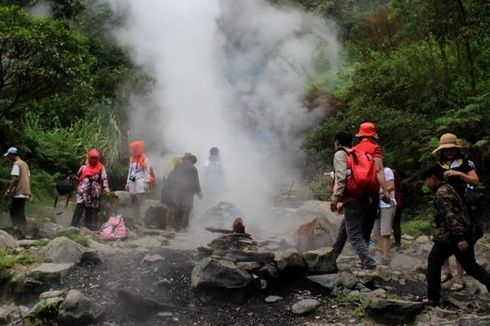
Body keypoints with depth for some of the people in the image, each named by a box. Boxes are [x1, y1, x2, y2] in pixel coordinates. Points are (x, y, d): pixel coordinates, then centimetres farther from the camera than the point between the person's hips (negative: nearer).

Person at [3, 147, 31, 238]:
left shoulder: (16, 164, -11)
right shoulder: (25, 164, 17)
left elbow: (15, 179, -19)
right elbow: (28, 178, 18)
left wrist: (8, 190, -17)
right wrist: (29, 192, 20)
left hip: (18, 193, -9)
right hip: (25, 193, 9)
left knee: (14, 212, -4)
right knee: (21, 213, 14)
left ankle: (21, 231, -11)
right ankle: (23, 231, 16)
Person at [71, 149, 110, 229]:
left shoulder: (101, 167, 5)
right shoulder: (84, 167, 8)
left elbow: (104, 178, -3)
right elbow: (78, 176, 17)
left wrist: (106, 187, -16)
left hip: (94, 192, 1)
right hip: (84, 190, -1)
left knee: (91, 208, 8)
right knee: (80, 205, -11)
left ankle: (89, 223, 18)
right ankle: (74, 223, -11)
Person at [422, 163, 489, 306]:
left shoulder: (442, 192, -15)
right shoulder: (448, 188, 16)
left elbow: (451, 216, -24)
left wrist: (459, 237, -29)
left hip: (451, 235, -10)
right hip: (467, 233, 10)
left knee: (434, 262, 5)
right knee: (470, 265, 20)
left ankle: (433, 298, 8)